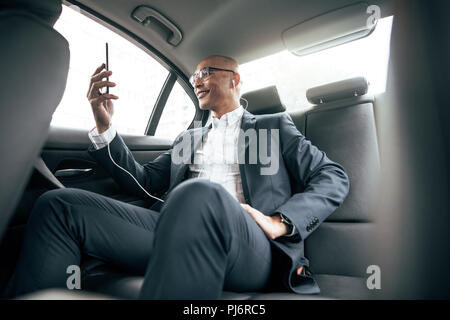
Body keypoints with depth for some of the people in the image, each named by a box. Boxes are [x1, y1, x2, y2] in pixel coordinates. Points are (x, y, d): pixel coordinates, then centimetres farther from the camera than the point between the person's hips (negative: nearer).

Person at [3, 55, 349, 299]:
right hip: (180, 234, 5)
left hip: (251, 247, -4)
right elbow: (142, 181, 23)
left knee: (200, 194, -40)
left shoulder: (275, 126, 19)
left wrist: (280, 222, -9)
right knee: (57, 205, -11)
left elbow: (335, 177, 9)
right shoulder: (188, 138, 31)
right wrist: (105, 126, 10)